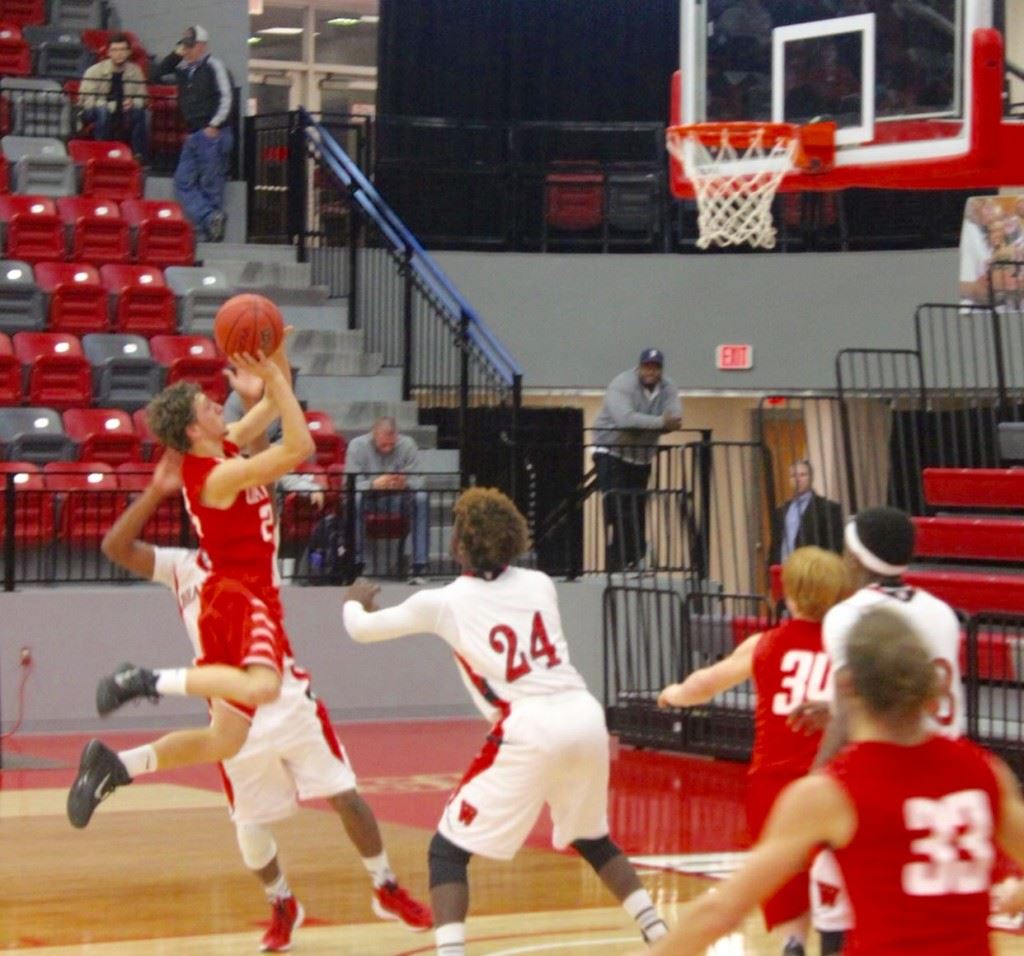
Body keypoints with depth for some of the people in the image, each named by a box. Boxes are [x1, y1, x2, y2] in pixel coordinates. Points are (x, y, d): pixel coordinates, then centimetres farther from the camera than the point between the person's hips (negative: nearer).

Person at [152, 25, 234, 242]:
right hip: (193, 135, 8)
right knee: (183, 183, -2)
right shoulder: (183, 68, 15)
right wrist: (175, 55, 7)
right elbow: (157, 74, 17)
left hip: (212, 134, -8)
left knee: (210, 184, -6)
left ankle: (212, 231, -5)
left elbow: (227, 98, -12)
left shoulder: (214, 67, -6)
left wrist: (214, 126, -16)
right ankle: (211, 217, -11)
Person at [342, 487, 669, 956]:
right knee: (593, 838, 30)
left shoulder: (444, 602, 5)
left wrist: (354, 600, 41)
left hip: (529, 732, -5)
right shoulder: (539, 584, 15)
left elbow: (361, 629, 17)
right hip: (585, 718, 5)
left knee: (447, 849, 5)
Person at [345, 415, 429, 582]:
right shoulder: (357, 446, -9)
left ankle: (419, 568, -29)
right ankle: (355, 565, -32)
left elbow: (417, 482, -10)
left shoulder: (408, 445, -5)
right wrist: (374, 484, -39)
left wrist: (405, 483, -35)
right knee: (355, 498, -36)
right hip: (369, 500, -2)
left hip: (398, 501, 2)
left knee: (421, 498, -29)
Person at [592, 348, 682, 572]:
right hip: (612, 454, -6)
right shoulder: (622, 385, -16)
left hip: (642, 457, 6)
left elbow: (675, 419, -14)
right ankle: (615, 564, -15)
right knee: (619, 512, -15)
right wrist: (660, 422, -33)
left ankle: (634, 562, 15)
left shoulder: (668, 389, 1)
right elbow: (625, 419, -32)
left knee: (638, 512, 7)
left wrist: (643, 424, -29)